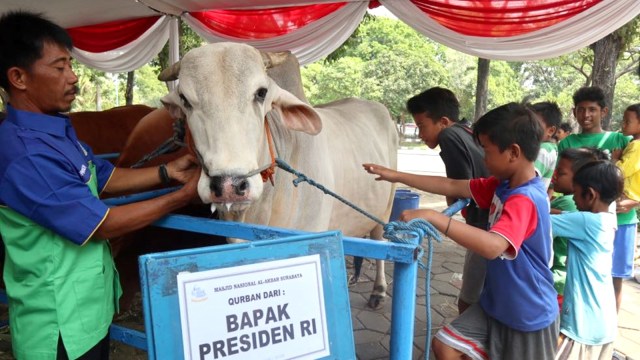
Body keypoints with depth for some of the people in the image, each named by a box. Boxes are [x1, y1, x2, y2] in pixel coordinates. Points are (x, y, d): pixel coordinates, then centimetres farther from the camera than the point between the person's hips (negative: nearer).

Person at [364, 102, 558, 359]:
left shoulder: (525, 200, -30)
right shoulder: (503, 185, -2)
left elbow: (492, 246, -45)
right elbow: (452, 186, 2)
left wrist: (433, 217, -47)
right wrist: (397, 176, 2)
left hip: (529, 318, -7)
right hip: (496, 304, 8)